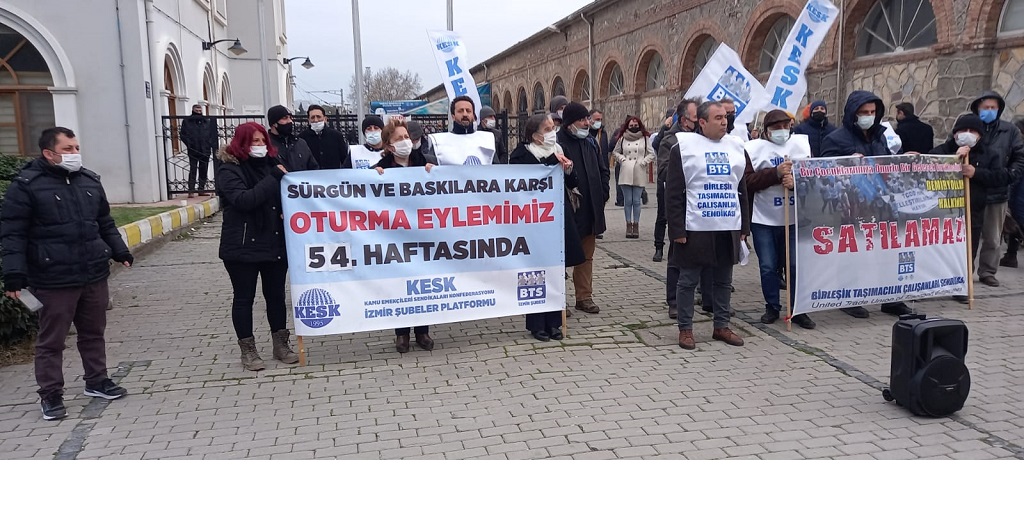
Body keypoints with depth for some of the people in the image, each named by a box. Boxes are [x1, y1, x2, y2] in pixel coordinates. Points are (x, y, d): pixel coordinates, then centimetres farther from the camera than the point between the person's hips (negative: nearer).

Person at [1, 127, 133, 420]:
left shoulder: (90, 181, 10)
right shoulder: (26, 185, -9)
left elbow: (105, 223, 22)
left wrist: (120, 251, 17)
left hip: (95, 275, 6)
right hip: (54, 280, -6)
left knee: (94, 333, 17)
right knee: (51, 340, 5)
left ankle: (97, 381, 32)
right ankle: (50, 395, 17)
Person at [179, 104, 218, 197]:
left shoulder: (208, 120, 9)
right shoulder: (187, 121, 4)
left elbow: (213, 133, 8)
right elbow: (183, 134, 1)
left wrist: (212, 144, -4)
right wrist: (189, 143, -13)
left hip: (205, 150, 2)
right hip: (193, 151, -2)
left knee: (204, 171, 7)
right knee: (193, 171, -3)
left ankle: (202, 189, 15)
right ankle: (191, 191, -4)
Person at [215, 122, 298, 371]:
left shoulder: (271, 162, 7)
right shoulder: (230, 169, -9)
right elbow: (243, 200, -24)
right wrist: (274, 178, -22)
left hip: (275, 242, 5)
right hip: (243, 245, -5)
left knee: (276, 294, 12)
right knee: (244, 297, 6)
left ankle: (281, 345, 24)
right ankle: (248, 350, 16)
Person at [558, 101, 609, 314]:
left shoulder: (590, 142, 11)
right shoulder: (558, 143, -13)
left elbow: (602, 170, 19)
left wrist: (603, 194, 9)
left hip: (590, 209, 7)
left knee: (586, 255, 13)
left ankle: (584, 296, 23)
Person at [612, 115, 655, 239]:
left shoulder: (645, 138, 5)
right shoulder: (623, 139, 9)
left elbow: (651, 154, 8)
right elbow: (615, 152, 20)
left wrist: (643, 161, -4)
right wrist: (622, 159, 3)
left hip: (639, 174, -1)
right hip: (626, 173, 1)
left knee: (636, 201, 1)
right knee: (627, 201, 3)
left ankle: (636, 224, 8)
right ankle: (628, 224, 10)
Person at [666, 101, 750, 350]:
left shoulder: (735, 147, 11)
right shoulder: (684, 147, -5)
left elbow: (742, 189, 15)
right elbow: (673, 192, -7)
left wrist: (744, 227, 11)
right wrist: (677, 229, -12)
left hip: (728, 228, 5)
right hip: (695, 228, -5)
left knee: (723, 280, 13)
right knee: (688, 280, 4)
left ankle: (721, 326, 26)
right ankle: (685, 329, 16)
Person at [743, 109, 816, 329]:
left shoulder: (801, 144, 5)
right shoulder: (754, 148, -3)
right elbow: (747, 182, -11)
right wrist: (776, 173, -20)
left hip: (795, 219, 2)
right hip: (763, 220, -2)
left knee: (797, 266, 6)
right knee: (768, 267, 5)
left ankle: (798, 310, 18)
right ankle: (772, 307, 21)